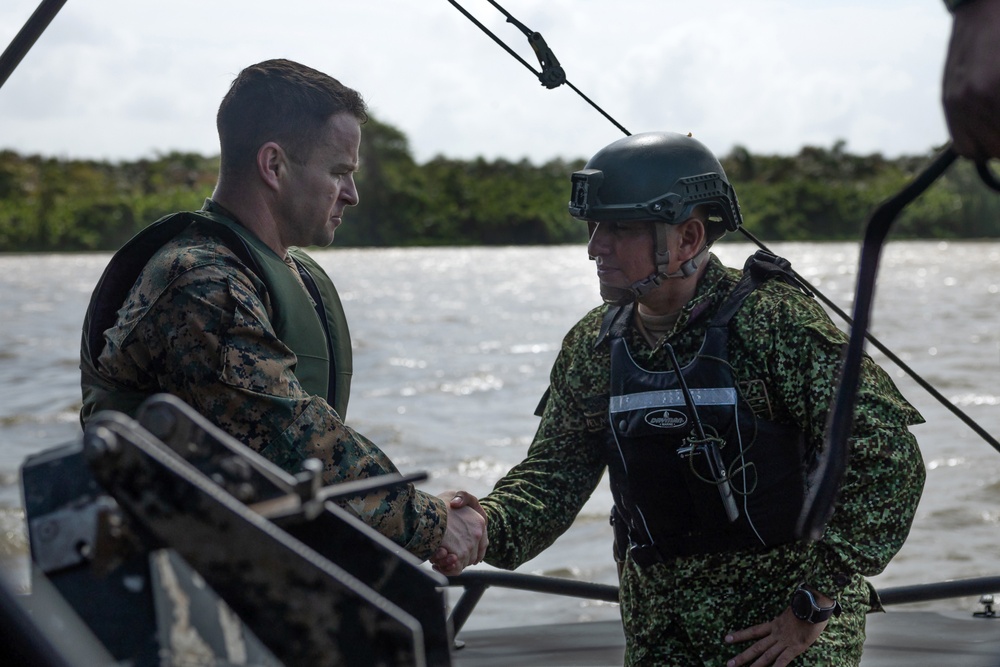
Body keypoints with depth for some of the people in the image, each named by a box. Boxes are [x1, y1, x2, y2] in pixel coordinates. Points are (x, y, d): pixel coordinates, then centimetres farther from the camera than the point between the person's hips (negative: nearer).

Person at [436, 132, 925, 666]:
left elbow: (886, 451, -19)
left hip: (786, 624, -5)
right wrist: (487, 529, -17)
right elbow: (554, 472, 5)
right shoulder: (593, 346, 1)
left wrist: (816, 606, -17)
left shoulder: (773, 321, -17)